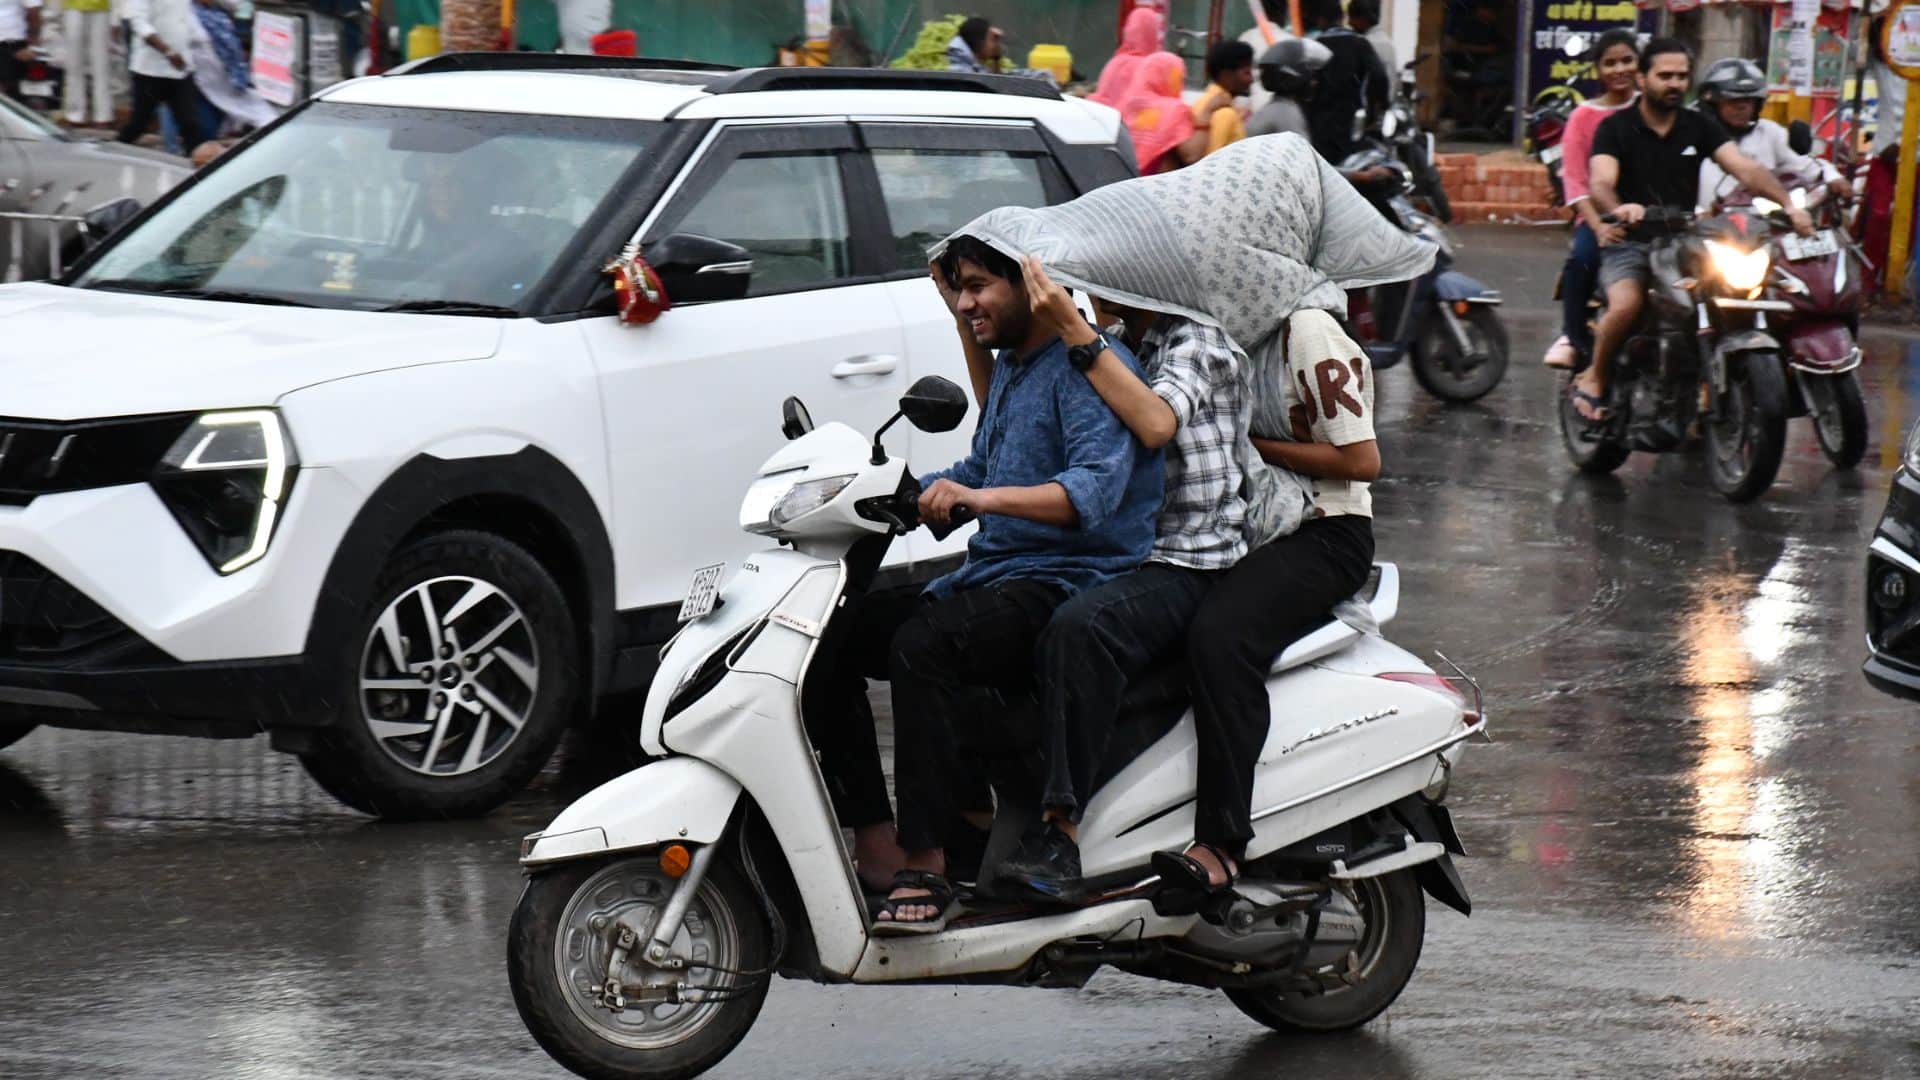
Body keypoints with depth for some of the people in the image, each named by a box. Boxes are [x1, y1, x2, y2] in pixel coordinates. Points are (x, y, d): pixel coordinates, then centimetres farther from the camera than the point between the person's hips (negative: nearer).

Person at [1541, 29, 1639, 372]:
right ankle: (1572, 336, -23)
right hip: (1599, 216, 0)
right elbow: (1574, 179, -2)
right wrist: (1598, 225, -19)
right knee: (1582, 257, -32)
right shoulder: (1583, 117, 9)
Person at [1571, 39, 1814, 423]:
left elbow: (1746, 168, -3)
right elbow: (1601, 183, -18)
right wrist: (1618, 209, -43)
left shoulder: (1700, 127, 10)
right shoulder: (1615, 128, 0)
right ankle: (1592, 378, -8)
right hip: (1630, 243, -4)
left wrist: (1788, 205, -21)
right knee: (1626, 304, -33)